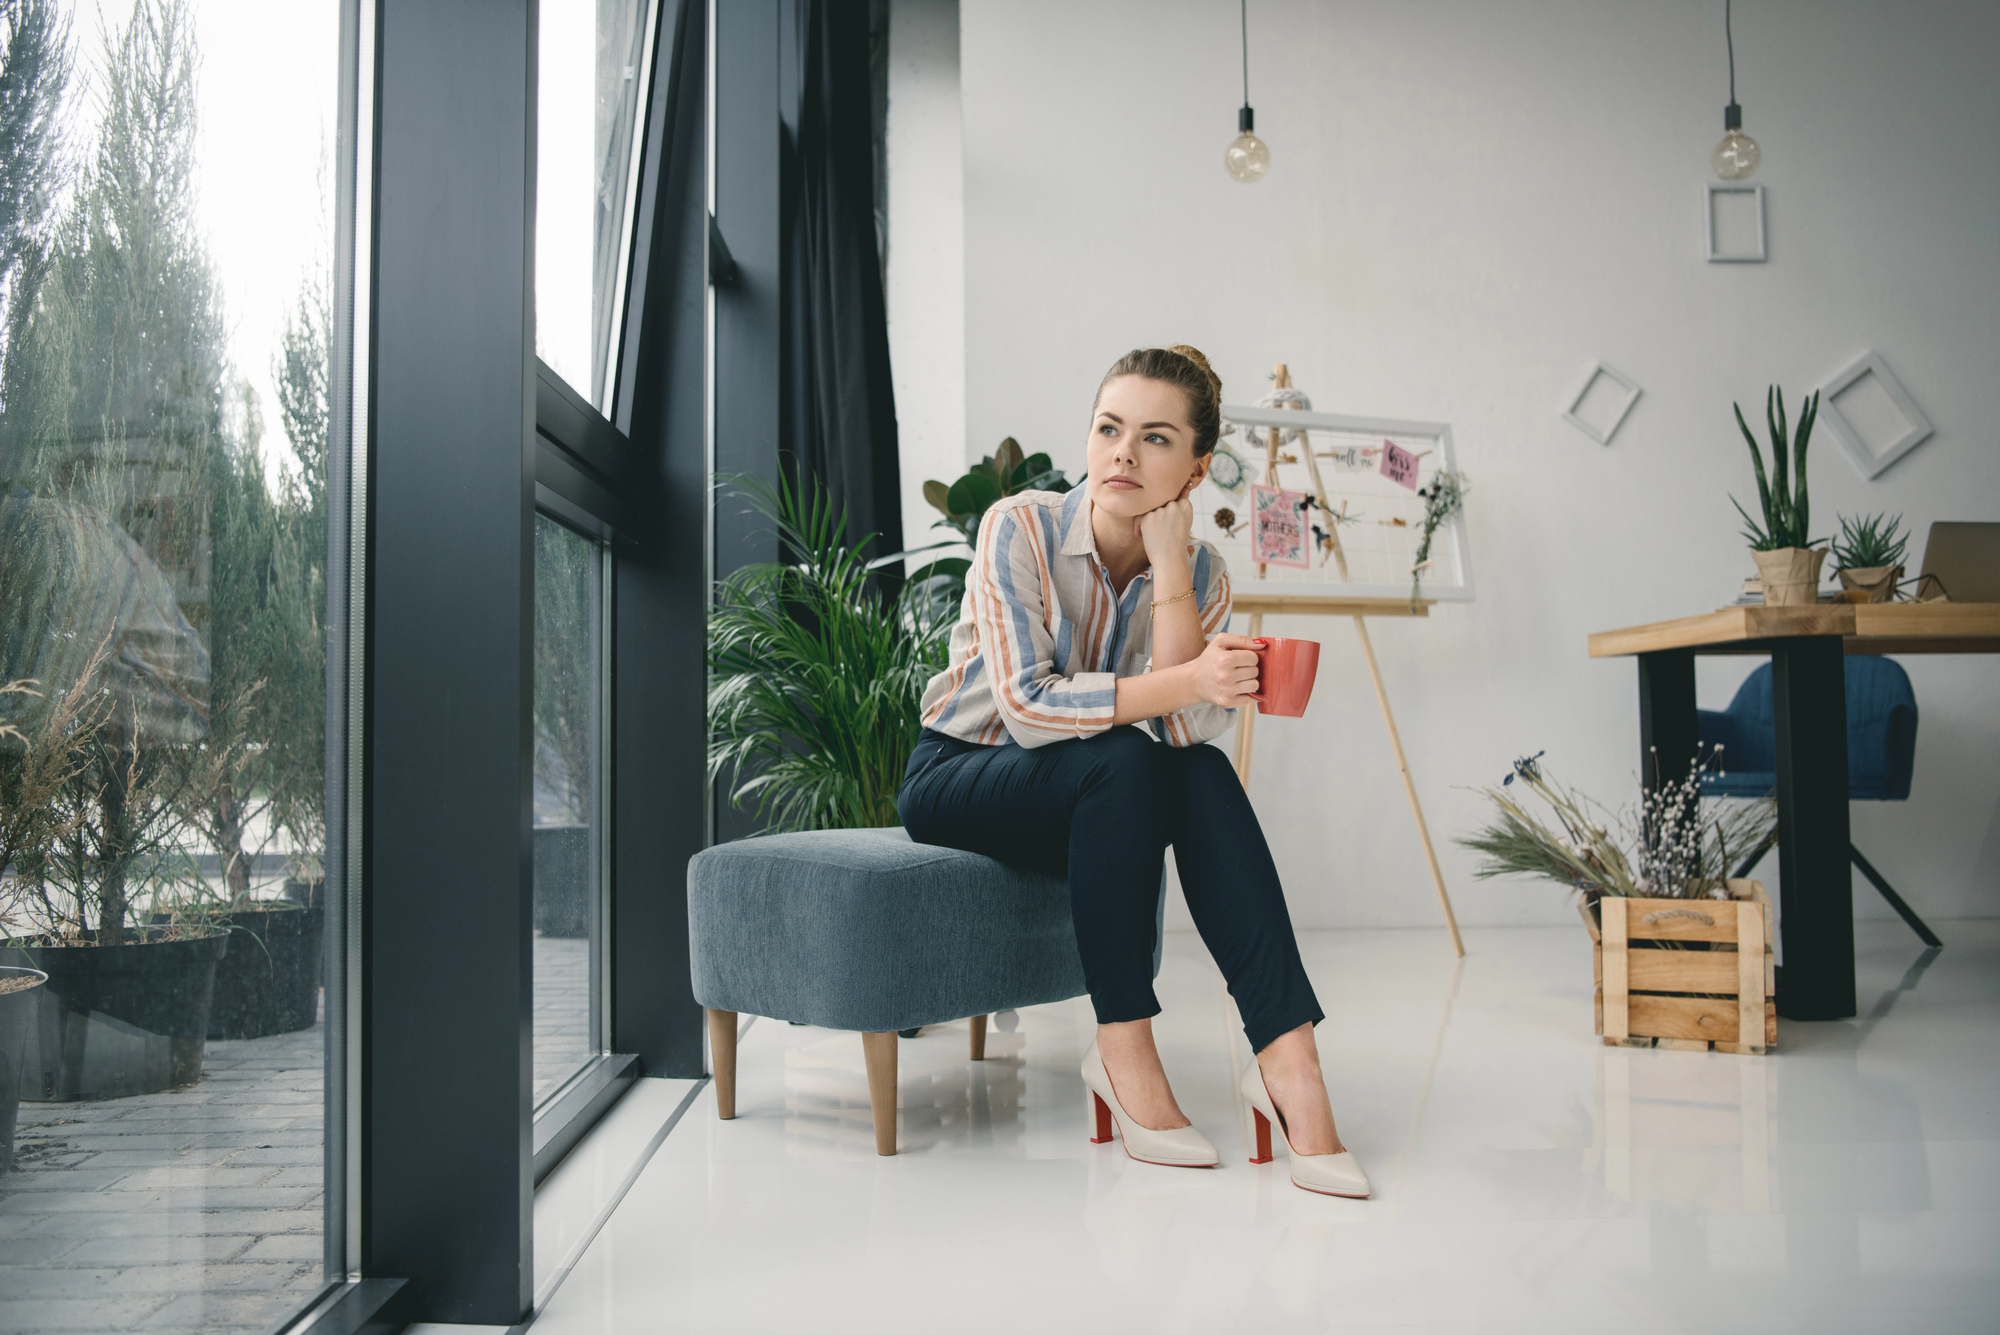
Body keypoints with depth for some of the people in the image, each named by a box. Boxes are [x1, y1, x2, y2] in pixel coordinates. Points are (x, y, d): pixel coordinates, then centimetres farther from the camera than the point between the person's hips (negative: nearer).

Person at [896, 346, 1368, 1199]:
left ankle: (1287, 1058, -31)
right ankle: (1122, 1050, -26)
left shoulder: (1200, 572, -6)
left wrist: (1169, 569, -26)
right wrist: (1183, 684, -40)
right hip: (957, 779, -3)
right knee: (1123, 761, -32)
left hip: (1092, 798, 4)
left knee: (1204, 776, -27)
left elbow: (1186, 729, -21)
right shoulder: (1021, 529, -17)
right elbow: (1025, 705, -28)